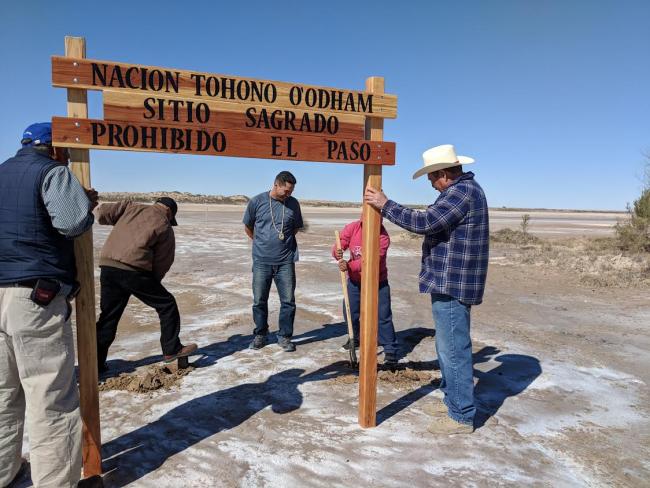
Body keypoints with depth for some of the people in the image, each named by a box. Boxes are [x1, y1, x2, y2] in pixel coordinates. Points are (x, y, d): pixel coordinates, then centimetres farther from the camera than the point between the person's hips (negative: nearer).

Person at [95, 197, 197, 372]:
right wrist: (152, 284, 20)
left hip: (107, 266, 5)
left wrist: (121, 223, 27)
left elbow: (102, 213, 9)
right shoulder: (166, 229, 8)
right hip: (133, 268, -5)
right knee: (167, 304, 11)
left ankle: (96, 362, 24)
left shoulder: (131, 207, 16)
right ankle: (172, 350, 16)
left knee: (108, 315, 17)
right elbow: (161, 264, 7)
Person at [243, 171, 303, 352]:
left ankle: (284, 336, 18)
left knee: (288, 301, 3)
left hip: (286, 261, 1)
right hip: (261, 261, -1)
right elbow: (248, 227, 10)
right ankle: (260, 335, 26)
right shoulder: (257, 201, -4)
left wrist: (283, 241, 11)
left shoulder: (293, 204, 1)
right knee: (259, 301, 8)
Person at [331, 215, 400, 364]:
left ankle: (391, 350, 6)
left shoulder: (383, 236, -23)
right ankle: (356, 338, 39)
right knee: (350, 312, 13)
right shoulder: (352, 228, -11)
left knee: (383, 316, -5)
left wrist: (349, 266, -44)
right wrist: (337, 253, -38)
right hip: (355, 280, 4)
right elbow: (338, 247, -13)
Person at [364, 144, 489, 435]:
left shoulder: (461, 192, -17)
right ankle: (454, 401, 34)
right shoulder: (466, 189, 17)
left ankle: (461, 417, 11)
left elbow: (425, 223, -24)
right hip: (452, 283, 11)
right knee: (449, 347, 20)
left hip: (452, 286, -11)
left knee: (453, 349, -2)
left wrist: (385, 205, -16)